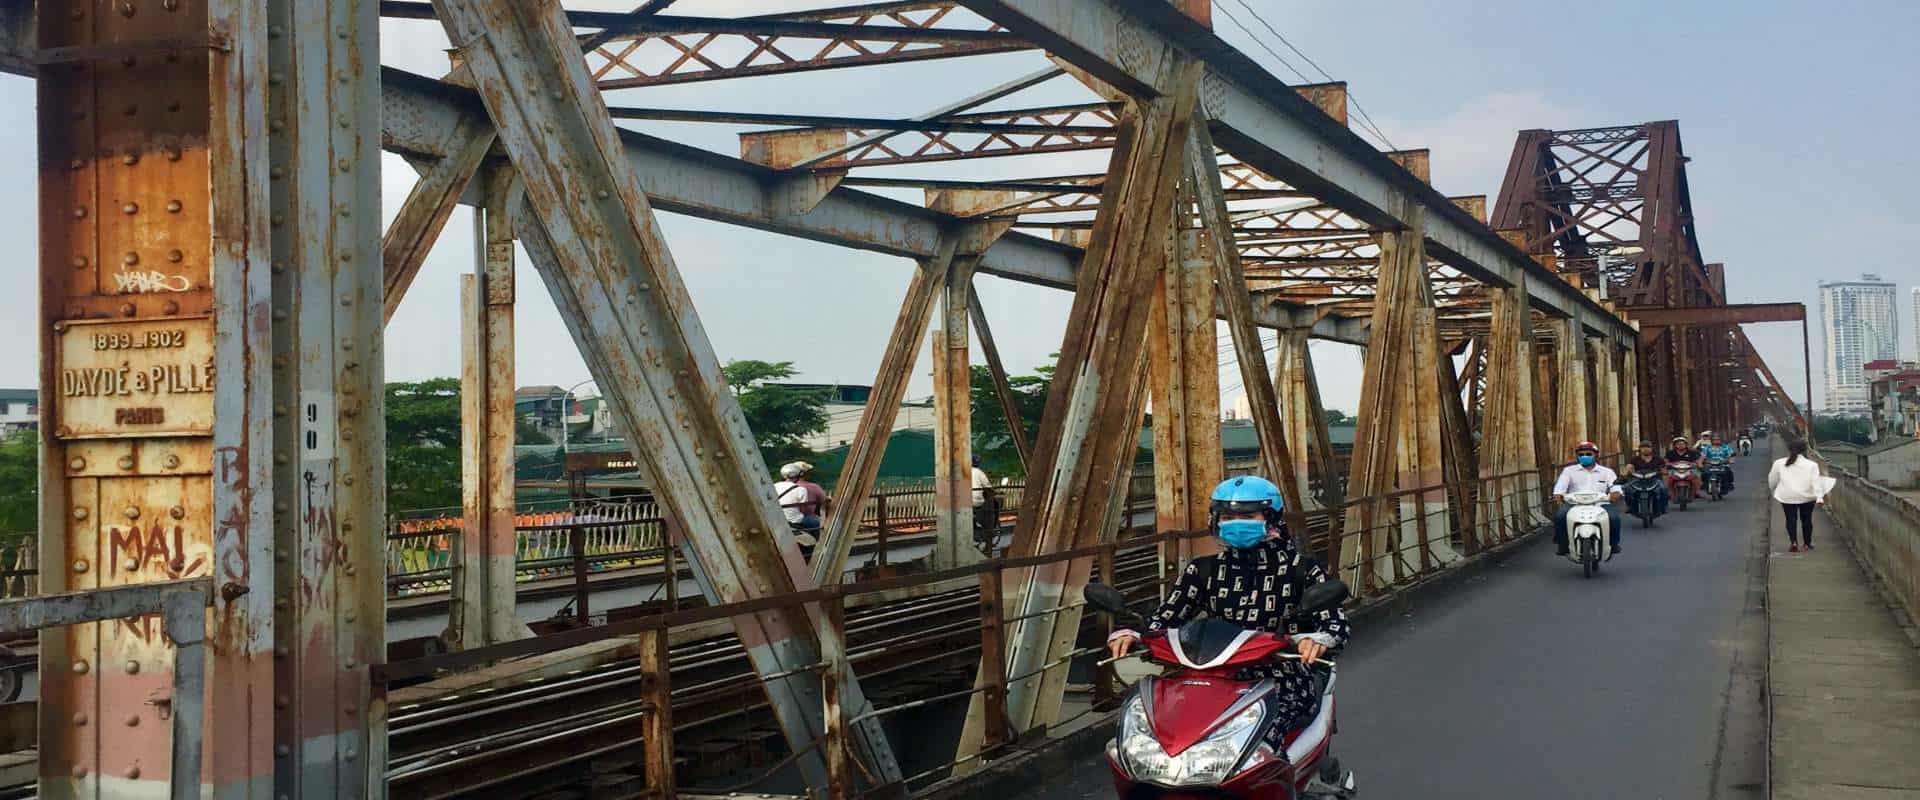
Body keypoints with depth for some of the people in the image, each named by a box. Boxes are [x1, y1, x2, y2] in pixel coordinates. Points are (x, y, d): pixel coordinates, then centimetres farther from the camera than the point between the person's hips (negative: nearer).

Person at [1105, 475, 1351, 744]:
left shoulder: (1300, 570, 3)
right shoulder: (1204, 570, 13)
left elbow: (1337, 622, -7)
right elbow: (1165, 616, 10)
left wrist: (1318, 639, -32)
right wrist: (1130, 634, -12)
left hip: (1283, 683, -3)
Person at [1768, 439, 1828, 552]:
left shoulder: (1779, 463, 2)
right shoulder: (1811, 465, -3)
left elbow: (1772, 480, 11)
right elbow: (1816, 482, -10)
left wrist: (1773, 490, 28)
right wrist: (1819, 497, -13)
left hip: (1787, 496, 0)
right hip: (1806, 496, 0)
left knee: (1791, 519, 6)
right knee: (1806, 519, 13)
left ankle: (1793, 542, -9)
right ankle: (1808, 543, 20)